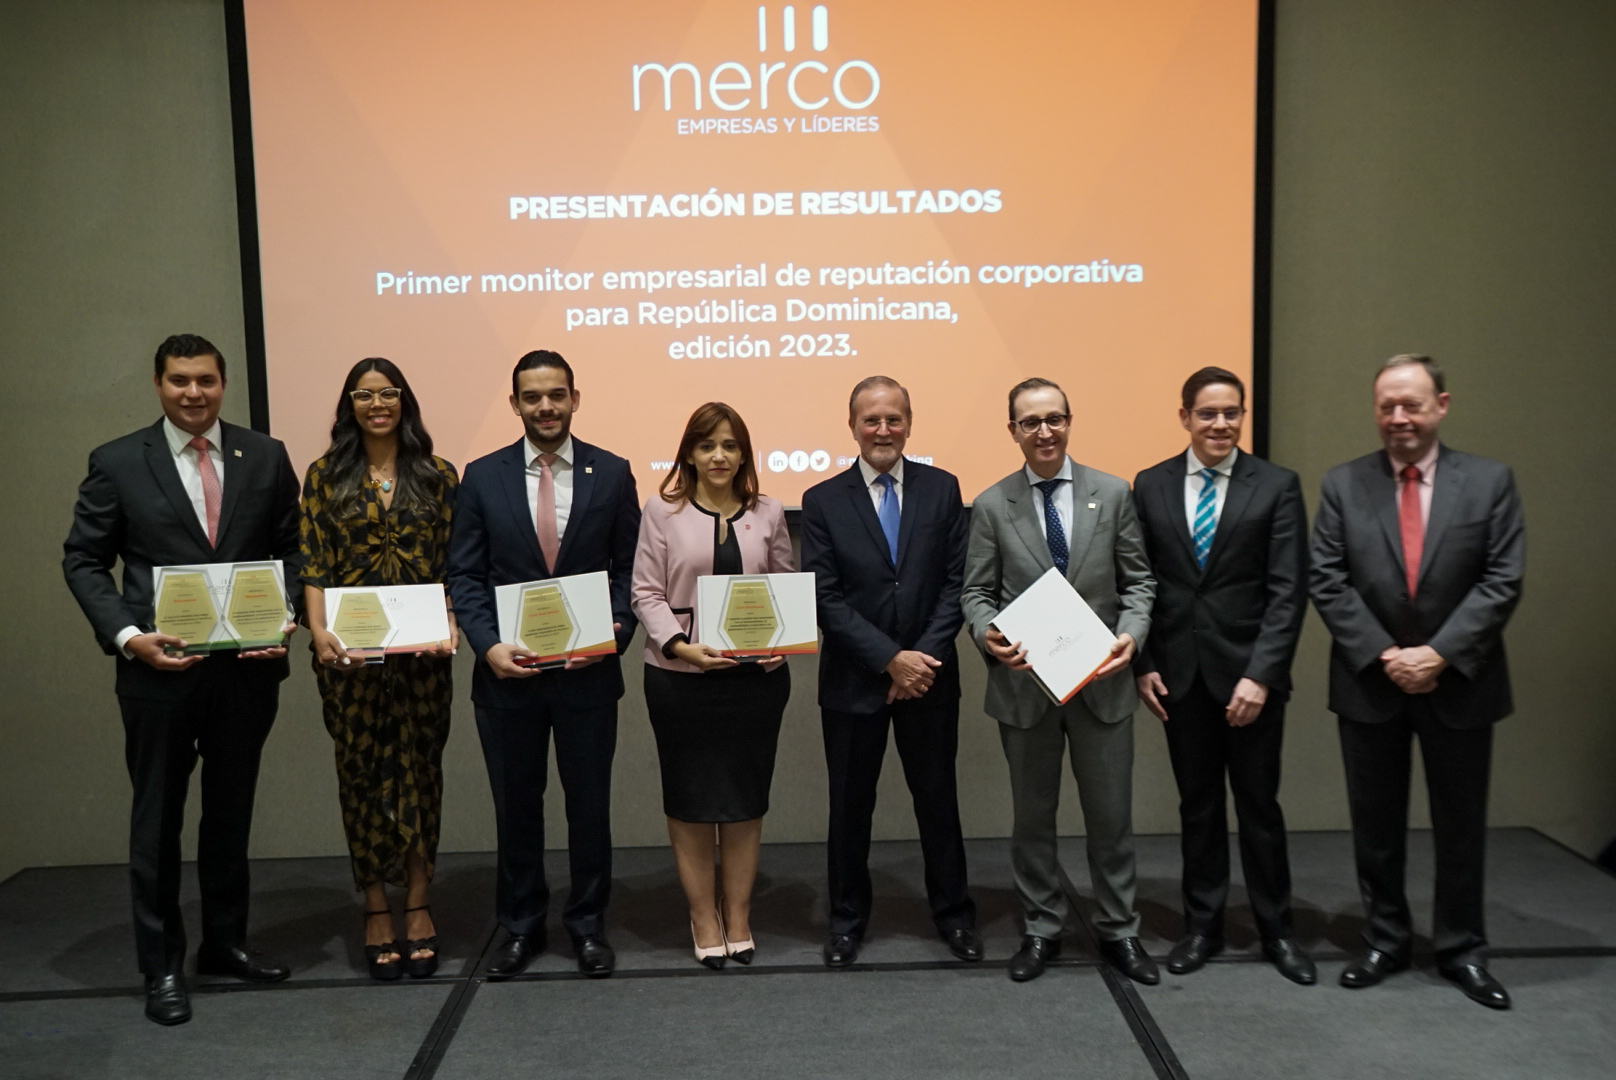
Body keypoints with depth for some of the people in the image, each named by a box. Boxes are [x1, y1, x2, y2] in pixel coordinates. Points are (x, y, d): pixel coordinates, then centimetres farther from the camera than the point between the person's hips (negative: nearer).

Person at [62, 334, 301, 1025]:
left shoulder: (265, 458, 4)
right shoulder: (117, 463, -1)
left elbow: (292, 548, 7)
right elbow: (83, 561, 1)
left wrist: (285, 615, -10)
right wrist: (127, 636, -12)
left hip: (247, 666, 2)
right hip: (159, 668, -2)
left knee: (231, 811, 16)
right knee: (157, 819, 8)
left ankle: (225, 942, 32)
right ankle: (162, 966, 23)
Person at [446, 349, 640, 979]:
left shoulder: (612, 474, 1)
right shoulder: (482, 477, 2)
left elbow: (629, 570, 2)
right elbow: (464, 575, 1)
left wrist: (615, 633, -14)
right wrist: (488, 645, -13)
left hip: (588, 671, 0)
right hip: (508, 671, 1)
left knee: (590, 804, 10)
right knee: (515, 807, 13)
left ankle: (588, 924, 27)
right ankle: (521, 926, 30)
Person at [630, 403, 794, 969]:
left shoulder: (767, 513, 7)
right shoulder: (662, 509, 1)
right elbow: (646, 592, -2)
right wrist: (680, 645, -16)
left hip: (757, 675, 2)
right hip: (679, 676, -1)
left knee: (745, 795, 9)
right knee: (689, 796, 6)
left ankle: (738, 917, 23)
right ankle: (704, 918, 21)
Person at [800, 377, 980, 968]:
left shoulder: (942, 489, 1)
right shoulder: (823, 501, -3)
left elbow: (956, 582, -2)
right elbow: (825, 599, -8)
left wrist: (923, 657, -13)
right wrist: (891, 658, -15)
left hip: (929, 675, 1)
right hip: (853, 681, -1)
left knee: (938, 799, 12)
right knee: (850, 805, 11)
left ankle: (953, 913, 30)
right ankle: (847, 918, 28)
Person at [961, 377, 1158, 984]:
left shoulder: (1113, 494, 2)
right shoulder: (991, 506, 1)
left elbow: (1137, 580, 4)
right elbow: (976, 592, 1)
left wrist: (1131, 634, -14)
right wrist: (988, 634, -19)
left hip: (1102, 681, 0)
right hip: (1025, 683, 0)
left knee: (1111, 814, 9)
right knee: (1032, 816, 12)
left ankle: (1119, 931, 27)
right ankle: (1042, 929, 29)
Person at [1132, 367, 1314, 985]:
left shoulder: (1276, 486, -3)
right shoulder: (1150, 486, 4)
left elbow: (1287, 590, -8)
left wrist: (1260, 674, -15)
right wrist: (1142, 665, -2)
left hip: (1249, 672, -2)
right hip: (1180, 673, 2)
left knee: (1259, 804, 8)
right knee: (1197, 805, 13)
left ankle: (1276, 929, 25)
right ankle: (1203, 926, 26)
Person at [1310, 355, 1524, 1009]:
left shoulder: (1490, 482, -1)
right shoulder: (1343, 484, -1)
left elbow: (1502, 582, -7)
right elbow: (1327, 582, -5)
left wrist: (1439, 653, -16)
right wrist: (1384, 655, -13)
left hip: (1459, 683, 0)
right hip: (1369, 682, 1)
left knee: (1461, 825, 11)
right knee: (1375, 825, 11)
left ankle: (1462, 950, 27)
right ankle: (1384, 941, 27)